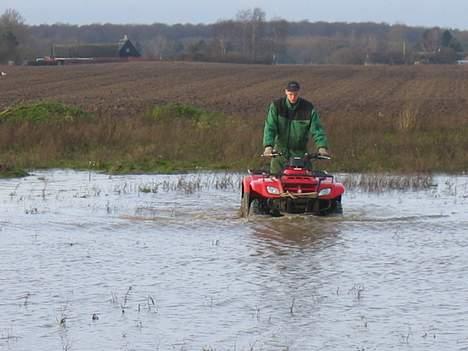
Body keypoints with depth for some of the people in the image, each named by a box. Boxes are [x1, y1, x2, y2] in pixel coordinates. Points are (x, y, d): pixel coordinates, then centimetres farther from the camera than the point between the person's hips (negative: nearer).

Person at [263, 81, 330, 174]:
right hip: (280, 151, 0)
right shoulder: (276, 106, -4)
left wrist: (322, 147, -20)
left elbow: (317, 129, -5)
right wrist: (268, 146, -26)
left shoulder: (308, 108, -3)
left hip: (299, 152, 0)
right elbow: (270, 127, -11)